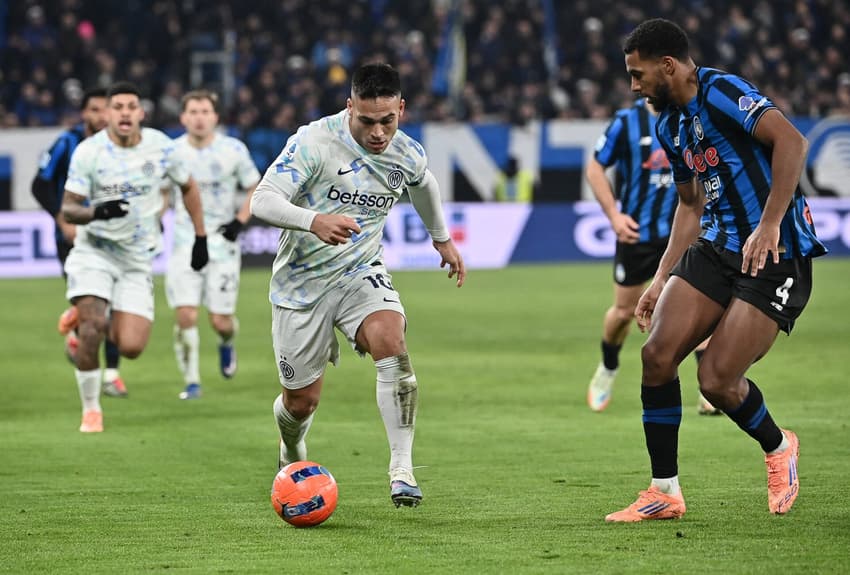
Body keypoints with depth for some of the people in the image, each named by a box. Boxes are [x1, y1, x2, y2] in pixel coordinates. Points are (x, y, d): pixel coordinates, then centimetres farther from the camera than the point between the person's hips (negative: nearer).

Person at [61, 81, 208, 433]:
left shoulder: (160, 147, -4)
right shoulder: (88, 152, -11)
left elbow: (188, 187, 13)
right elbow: (68, 209, -9)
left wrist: (200, 237, 12)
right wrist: (97, 212, -31)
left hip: (137, 258, 2)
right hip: (94, 249, -2)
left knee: (130, 347, -11)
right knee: (92, 323, -24)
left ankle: (103, 325, 27)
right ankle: (91, 409, -4)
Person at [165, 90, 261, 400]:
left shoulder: (234, 150, -5)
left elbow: (255, 188, 7)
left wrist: (240, 221, -6)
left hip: (222, 243, -1)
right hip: (185, 243, 1)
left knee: (221, 321, -1)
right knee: (185, 315, -13)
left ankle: (226, 343, 37)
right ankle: (191, 382, 1)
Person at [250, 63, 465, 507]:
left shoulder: (407, 154, -5)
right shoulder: (314, 142, -21)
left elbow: (423, 183, 21)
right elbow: (263, 201, -28)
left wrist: (441, 238, 33)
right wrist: (313, 221, -46)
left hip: (361, 273, 2)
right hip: (301, 282, -2)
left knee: (390, 342, -30)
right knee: (302, 401, 5)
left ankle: (402, 470, -28)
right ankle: (293, 458, 44)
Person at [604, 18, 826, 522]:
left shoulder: (720, 92, -14)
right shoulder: (670, 125, 15)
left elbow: (792, 140, -27)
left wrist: (769, 226, -29)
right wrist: (662, 280, 20)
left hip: (776, 254, -8)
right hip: (717, 247, 8)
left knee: (717, 380, -12)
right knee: (658, 354, -8)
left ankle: (779, 447, 20)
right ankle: (665, 493, 3)